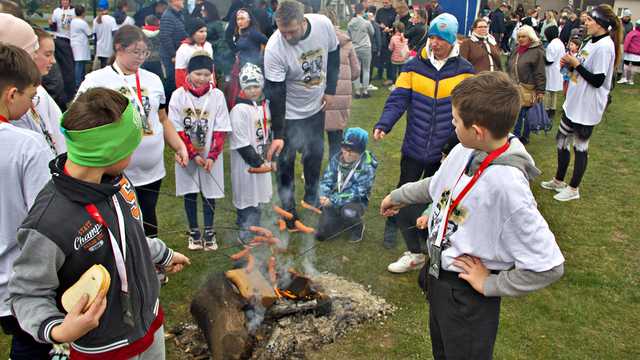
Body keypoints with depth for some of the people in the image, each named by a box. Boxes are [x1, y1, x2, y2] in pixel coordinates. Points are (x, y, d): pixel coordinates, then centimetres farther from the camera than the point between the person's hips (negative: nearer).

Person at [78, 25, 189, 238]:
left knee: (148, 218, 17)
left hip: (152, 170, 4)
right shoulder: (96, 80, -6)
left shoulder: (153, 80, 9)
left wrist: (179, 147, 4)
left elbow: (163, 120, 16)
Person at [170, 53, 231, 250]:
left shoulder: (217, 95, -7)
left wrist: (212, 156, -14)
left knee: (210, 192, 9)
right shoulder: (178, 95, -8)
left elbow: (220, 131, -6)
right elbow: (177, 130, -7)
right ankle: (194, 232, 26)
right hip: (187, 155, 0)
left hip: (211, 155, 0)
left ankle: (209, 232, 24)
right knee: (190, 194, 11)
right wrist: (193, 154, -14)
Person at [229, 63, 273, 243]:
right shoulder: (239, 110, -18)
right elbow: (241, 144, -20)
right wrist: (258, 163, -16)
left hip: (262, 161, 8)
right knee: (248, 201, 1)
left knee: (258, 198, 18)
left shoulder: (265, 105, 6)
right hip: (246, 164, -7)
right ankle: (248, 234, 15)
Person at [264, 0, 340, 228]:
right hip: (290, 113, -4)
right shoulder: (274, 49, -30)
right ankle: (287, 207, 24)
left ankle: (311, 199, 41)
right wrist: (277, 134, -22)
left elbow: (333, 54, 1)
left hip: (316, 107, 4)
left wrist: (331, 89, -1)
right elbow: (275, 94, -25)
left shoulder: (323, 24, -20)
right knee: (285, 161, 3)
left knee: (315, 154, 19)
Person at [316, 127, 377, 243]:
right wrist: (324, 196, -26)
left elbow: (356, 193, -25)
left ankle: (357, 227, -2)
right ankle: (345, 223, 26)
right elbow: (326, 179, -5)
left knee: (348, 212, -39)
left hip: (356, 202, -4)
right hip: (333, 201, 4)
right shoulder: (337, 159, -8)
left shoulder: (367, 167, -22)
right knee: (320, 235, -4)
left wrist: (333, 200, -31)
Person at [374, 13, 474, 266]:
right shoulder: (413, 67, -2)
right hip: (414, 149, 1)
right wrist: (383, 125, -26)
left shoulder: (465, 71, -3)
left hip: (445, 152, -1)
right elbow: (398, 100, -10)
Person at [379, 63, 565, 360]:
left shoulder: (507, 185, -32)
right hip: (437, 275, 7)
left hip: (469, 298, -7)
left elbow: (549, 266, -27)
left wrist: (490, 285, -17)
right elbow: (437, 185, 13)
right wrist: (398, 197, 26)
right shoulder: (464, 151, -10)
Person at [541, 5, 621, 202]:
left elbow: (597, 80, -23)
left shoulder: (604, 47, -20)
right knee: (562, 140, 18)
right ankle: (558, 180, 33)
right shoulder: (592, 42, 7)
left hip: (587, 107, -9)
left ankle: (573, 188, 20)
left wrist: (576, 63, -19)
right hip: (574, 102, 9)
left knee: (580, 146, 5)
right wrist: (570, 63, -3)